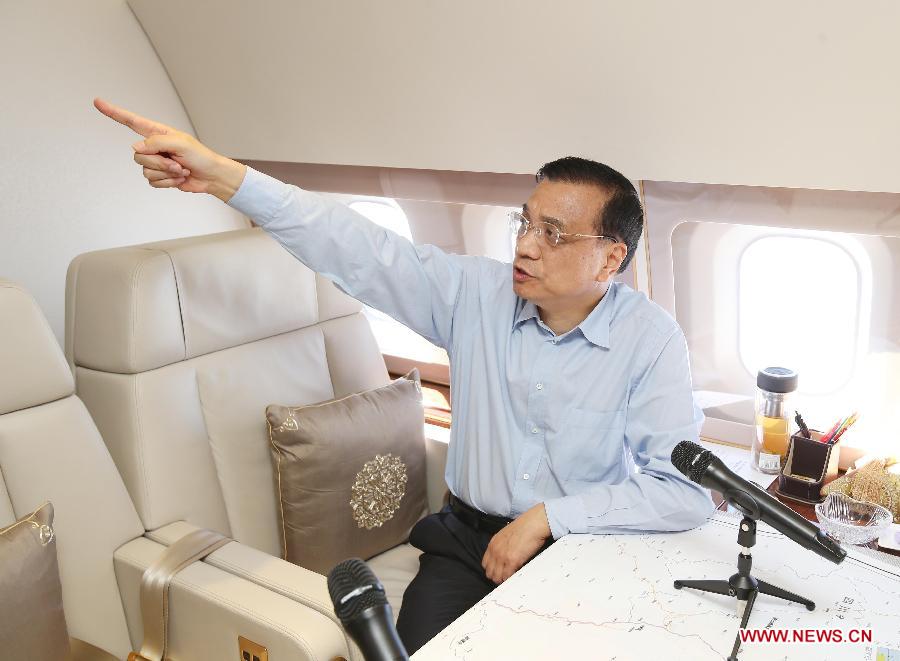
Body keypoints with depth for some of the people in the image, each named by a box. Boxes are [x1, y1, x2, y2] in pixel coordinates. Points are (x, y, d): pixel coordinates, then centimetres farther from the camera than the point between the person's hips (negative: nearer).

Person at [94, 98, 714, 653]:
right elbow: (361, 250, -11)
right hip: (470, 535, 2)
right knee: (416, 649, -17)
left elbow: (687, 490, -18)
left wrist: (548, 516, -21)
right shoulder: (477, 292, -6)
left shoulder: (652, 339, -14)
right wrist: (223, 175, -20)